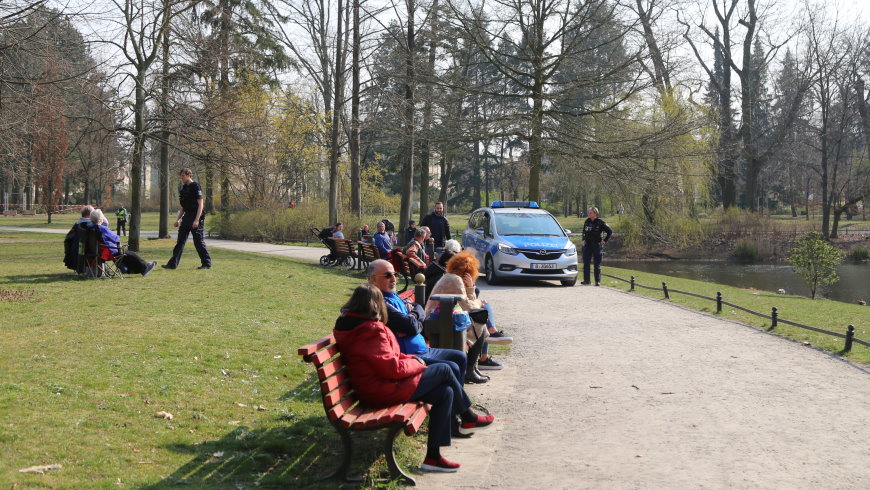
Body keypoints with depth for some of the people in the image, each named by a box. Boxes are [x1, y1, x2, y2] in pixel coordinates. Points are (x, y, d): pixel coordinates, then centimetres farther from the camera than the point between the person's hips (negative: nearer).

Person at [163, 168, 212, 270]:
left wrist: (197, 220, -21)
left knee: (198, 241, -4)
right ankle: (173, 263, 6)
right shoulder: (183, 188, 14)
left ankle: (207, 263, 5)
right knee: (180, 241, 6)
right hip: (187, 216, 8)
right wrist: (178, 219, 16)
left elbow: (200, 204, -14)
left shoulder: (195, 186, -10)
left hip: (196, 216, -8)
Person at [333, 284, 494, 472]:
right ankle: (469, 419, 19)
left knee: (446, 393, 7)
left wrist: (411, 359, 8)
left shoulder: (350, 325, 10)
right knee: (443, 370, -2)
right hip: (384, 390, -10)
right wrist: (416, 363, -4)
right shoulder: (372, 330, -22)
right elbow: (391, 368, -22)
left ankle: (433, 457, 10)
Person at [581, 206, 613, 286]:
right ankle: (586, 280, 4)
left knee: (597, 264, 1)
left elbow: (610, 231, -1)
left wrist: (604, 240, -4)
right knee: (586, 263, -1)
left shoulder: (600, 222, -6)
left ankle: (598, 281, 6)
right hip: (587, 245, 4)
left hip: (597, 245, -4)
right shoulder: (587, 222, 8)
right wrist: (583, 240, 15)